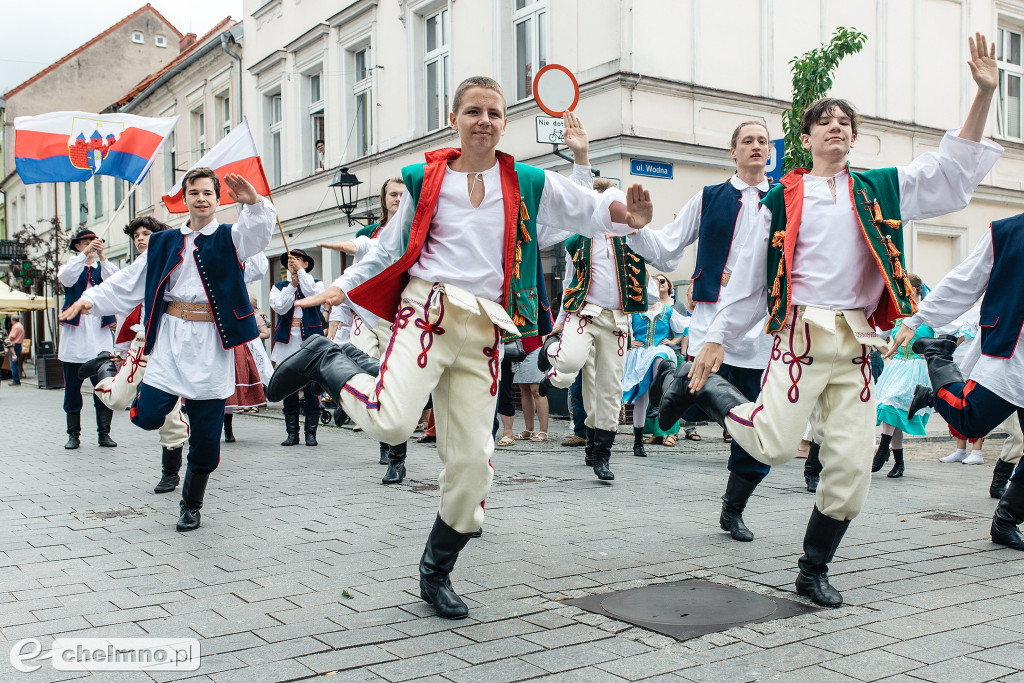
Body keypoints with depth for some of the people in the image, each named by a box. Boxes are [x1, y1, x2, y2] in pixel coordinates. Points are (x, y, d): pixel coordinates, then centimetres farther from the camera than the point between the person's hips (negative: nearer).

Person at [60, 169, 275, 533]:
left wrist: (255, 202, -36)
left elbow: (257, 233, -16)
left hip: (211, 343, -2)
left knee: (206, 438, 2)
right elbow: (129, 281, 15)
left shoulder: (230, 239, 6)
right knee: (148, 416, -15)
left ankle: (191, 505, 23)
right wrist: (92, 299, 2)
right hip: (171, 338, 2)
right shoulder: (165, 243, 15)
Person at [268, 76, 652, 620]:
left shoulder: (529, 184, 10)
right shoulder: (425, 179, 10)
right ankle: (325, 361, 3)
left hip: (484, 330, 2)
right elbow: (391, 245, 18)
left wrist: (625, 212, -13)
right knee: (392, 421, -29)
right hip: (428, 309, -2)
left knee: (472, 461, 1)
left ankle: (437, 574, 22)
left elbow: (592, 208, 9)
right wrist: (342, 288, 13)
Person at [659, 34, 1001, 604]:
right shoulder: (783, 198, 9)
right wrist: (717, 340, 5)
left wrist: (985, 93, 3)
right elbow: (751, 274, 8)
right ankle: (704, 387, 11)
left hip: (856, 344, 3)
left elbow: (955, 170, 12)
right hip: (802, 332, -3)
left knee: (852, 467, 0)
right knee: (773, 444, -18)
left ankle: (814, 572, 18)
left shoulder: (879, 190, 15)